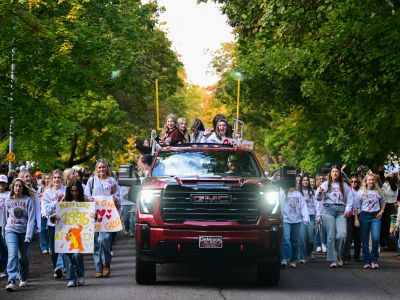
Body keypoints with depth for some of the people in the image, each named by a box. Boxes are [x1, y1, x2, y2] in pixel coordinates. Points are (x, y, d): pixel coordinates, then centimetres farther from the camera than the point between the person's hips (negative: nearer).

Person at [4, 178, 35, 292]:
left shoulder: (28, 200, -7)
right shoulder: (8, 200, 2)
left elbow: (31, 219, -10)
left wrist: (28, 236, -16)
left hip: (24, 231, 0)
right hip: (11, 231, 0)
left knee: (23, 257, 11)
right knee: (13, 255, -16)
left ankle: (24, 278, 34)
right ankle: (11, 281, -23)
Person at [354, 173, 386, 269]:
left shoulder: (378, 192, 9)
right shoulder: (361, 192, 3)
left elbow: (383, 202, 24)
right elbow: (356, 207, 1)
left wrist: (381, 211, 7)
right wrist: (356, 219, -6)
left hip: (375, 216, 1)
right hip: (364, 216, -1)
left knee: (376, 238, -14)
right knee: (365, 240, 2)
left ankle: (374, 259, 0)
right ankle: (367, 261, 10)